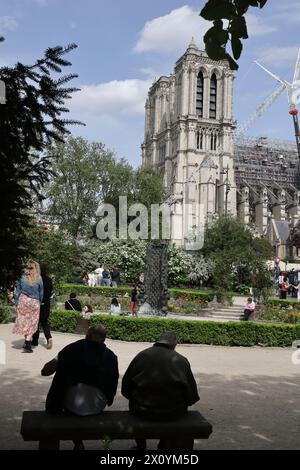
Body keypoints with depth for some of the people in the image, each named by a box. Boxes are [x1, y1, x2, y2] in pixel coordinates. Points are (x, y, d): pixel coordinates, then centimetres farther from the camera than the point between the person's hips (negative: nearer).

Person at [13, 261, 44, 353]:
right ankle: (27, 344, 0)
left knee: (24, 321, 15)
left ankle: (27, 341, 20)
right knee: (31, 323, 5)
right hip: (34, 302, -2)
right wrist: (39, 302, 17)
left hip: (23, 301, 2)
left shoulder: (22, 278, 0)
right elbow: (41, 293, 2)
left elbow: (17, 292, 3)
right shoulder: (39, 279, -4)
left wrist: (16, 304, 10)